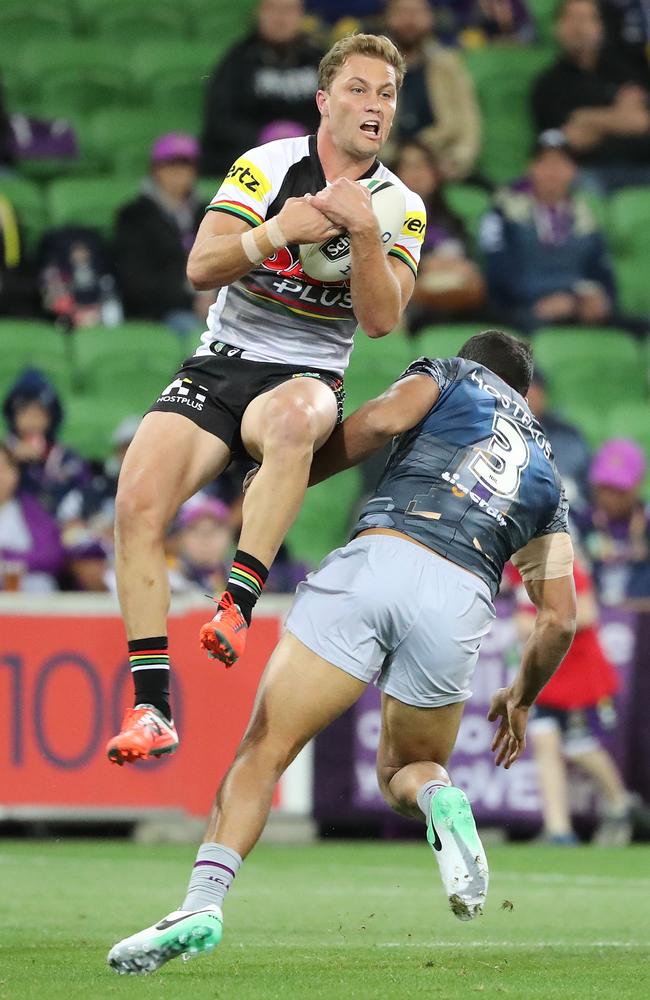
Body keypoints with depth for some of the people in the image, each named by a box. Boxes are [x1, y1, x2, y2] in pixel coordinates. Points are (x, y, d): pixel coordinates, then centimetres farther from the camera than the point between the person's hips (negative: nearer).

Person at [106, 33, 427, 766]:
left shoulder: (401, 208, 2)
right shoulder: (267, 167, 0)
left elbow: (381, 319, -10)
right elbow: (201, 267, -10)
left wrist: (364, 234, -24)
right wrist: (279, 231, -27)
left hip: (306, 377, -1)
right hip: (219, 366, 1)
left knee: (293, 416, -40)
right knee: (137, 504, -21)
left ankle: (238, 601, -39)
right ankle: (152, 708, -19)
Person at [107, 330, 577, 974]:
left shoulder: (452, 374, 26)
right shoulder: (546, 473, 33)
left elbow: (383, 419, 2)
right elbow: (559, 619, 27)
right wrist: (520, 701, 43)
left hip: (380, 555, -3)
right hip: (461, 602, 3)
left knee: (263, 750, 0)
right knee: (403, 770, 24)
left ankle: (204, 898, -21)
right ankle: (441, 801, -12)